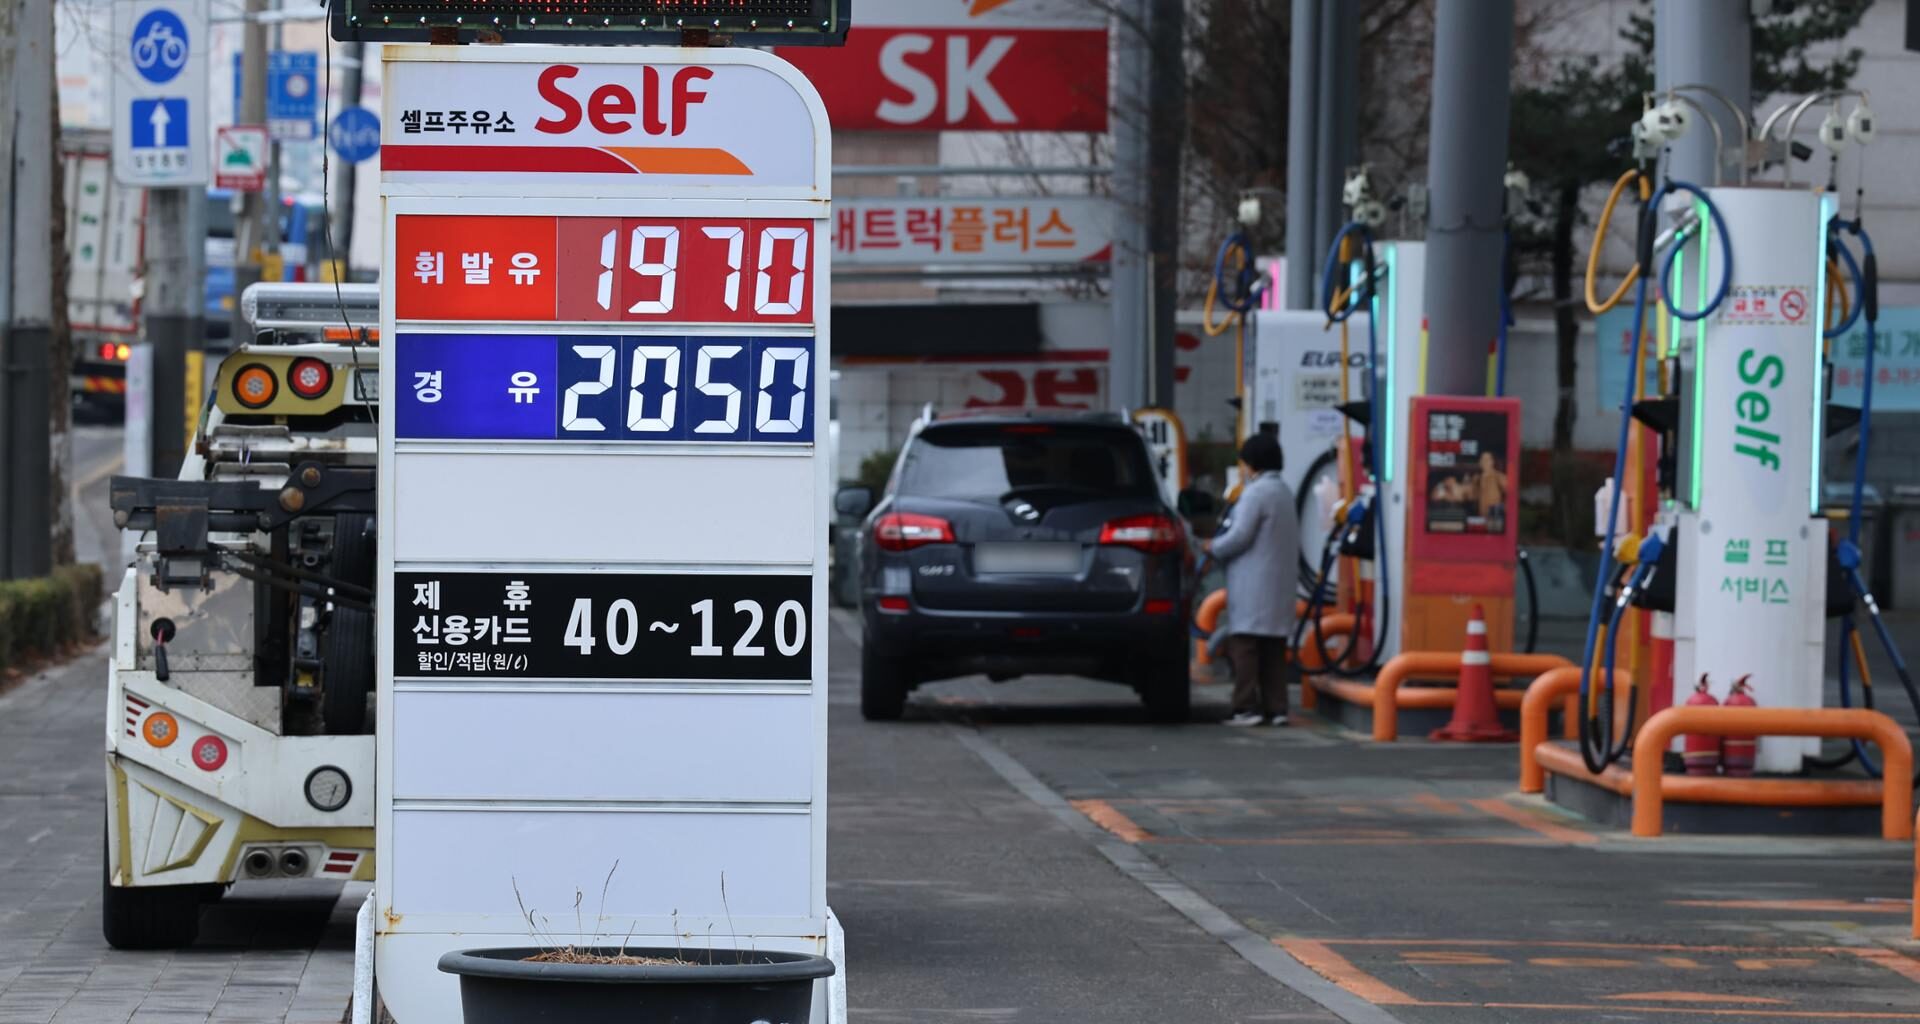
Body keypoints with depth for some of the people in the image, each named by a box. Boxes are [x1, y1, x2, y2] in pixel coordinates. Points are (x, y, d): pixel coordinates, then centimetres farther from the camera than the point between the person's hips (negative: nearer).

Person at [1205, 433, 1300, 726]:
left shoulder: (1256, 493, -12)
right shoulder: (1284, 492, 17)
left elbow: (1240, 536, -16)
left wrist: (1214, 548, 0)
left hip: (1253, 585, -9)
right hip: (1280, 583, 9)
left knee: (1243, 646, -8)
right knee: (1273, 648, 9)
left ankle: (1247, 707, -13)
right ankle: (1276, 708, 8)